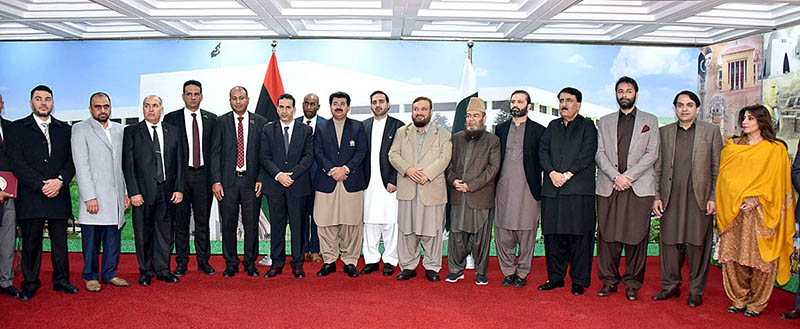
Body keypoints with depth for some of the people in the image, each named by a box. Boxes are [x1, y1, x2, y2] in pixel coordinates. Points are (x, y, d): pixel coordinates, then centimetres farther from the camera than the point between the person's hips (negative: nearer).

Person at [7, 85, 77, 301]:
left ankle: (61, 280, 18)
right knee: (31, 241, 5)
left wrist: (60, 180, -11)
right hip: (30, 197, -2)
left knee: (60, 240, 6)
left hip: (58, 194, 2)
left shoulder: (64, 129, 13)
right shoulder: (17, 128, 6)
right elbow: (16, 163, -3)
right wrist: (41, 185, -12)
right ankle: (30, 283, 17)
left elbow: (72, 160, 7)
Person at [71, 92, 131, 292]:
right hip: (94, 196, -5)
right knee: (91, 238, 3)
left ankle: (109, 274, 20)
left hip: (115, 196, 5)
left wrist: (126, 192, 11)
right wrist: (89, 196, -15)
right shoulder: (80, 129, -2)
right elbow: (81, 165, -8)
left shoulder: (118, 129, 14)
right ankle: (91, 276, 15)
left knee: (113, 238, 9)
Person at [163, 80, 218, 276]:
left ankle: (203, 261, 16)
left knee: (203, 219, 7)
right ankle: (182, 262, 13)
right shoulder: (171, 118, 4)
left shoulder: (211, 119, 9)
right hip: (181, 175, -1)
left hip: (203, 174, 1)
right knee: (181, 220, 4)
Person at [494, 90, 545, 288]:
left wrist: (538, 186, -3)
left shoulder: (538, 130, 4)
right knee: (503, 233, 5)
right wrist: (493, 184, 7)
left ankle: (522, 273, 15)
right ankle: (508, 272, 19)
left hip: (527, 189, -3)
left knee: (526, 233, 3)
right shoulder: (500, 129, 13)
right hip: (503, 188, 3)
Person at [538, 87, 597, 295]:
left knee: (579, 235, -2)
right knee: (553, 235, 7)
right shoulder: (552, 126, 18)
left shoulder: (587, 126, 6)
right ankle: (555, 277, 18)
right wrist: (552, 173, -8)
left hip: (579, 190, -4)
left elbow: (587, 154, -6)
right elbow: (543, 151, 8)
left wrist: (567, 175, -14)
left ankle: (579, 280, 8)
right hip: (552, 190, 4)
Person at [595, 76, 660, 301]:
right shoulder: (604, 122, 15)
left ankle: (632, 284, 10)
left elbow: (652, 154, 2)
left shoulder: (650, 121, 12)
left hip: (639, 187, -1)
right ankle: (609, 281, 13)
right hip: (608, 187, 1)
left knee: (636, 236, 0)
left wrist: (628, 176, -9)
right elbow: (599, 153, 5)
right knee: (607, 236, 2)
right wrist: (616, 176, -10)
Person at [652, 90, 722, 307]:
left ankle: (696, 291, 16)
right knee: (669, 243, 6)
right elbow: (658, 168, 10)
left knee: (698, 244, 3)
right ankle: (670, 286, 20)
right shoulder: (664, 132, 11)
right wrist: (656, 197, 3)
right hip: (671, 198, 2)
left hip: (700, 198, -1)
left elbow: (718, 168, 4)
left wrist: (714, 198, -4)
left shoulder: (711, 131, 7)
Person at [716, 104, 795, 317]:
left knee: (759, 257, -2)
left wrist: (756, 199, -15)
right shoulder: (732, 146, 14)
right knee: (732, 256, 1)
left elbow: (776, 181, -1)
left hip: (759, 211, -3)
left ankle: (756, 303, 10)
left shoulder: (776, 149, 4)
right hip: (732, 211, 3)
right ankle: (739, 300, 12)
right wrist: (737, 198, -3)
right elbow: (724, 176, 12)